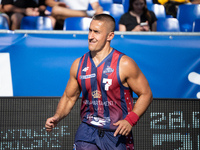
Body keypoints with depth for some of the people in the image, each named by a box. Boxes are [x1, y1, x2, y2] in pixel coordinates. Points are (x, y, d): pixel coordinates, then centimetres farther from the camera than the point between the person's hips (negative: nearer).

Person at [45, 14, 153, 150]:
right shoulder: (79, 64, 5)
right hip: (87, 130, 2)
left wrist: (130, 120, -17)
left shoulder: (125, 64, -7)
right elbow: (69, 97, 15)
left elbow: (146, 94, -4)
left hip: (116, 133, -2)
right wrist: (57, 117, -3)